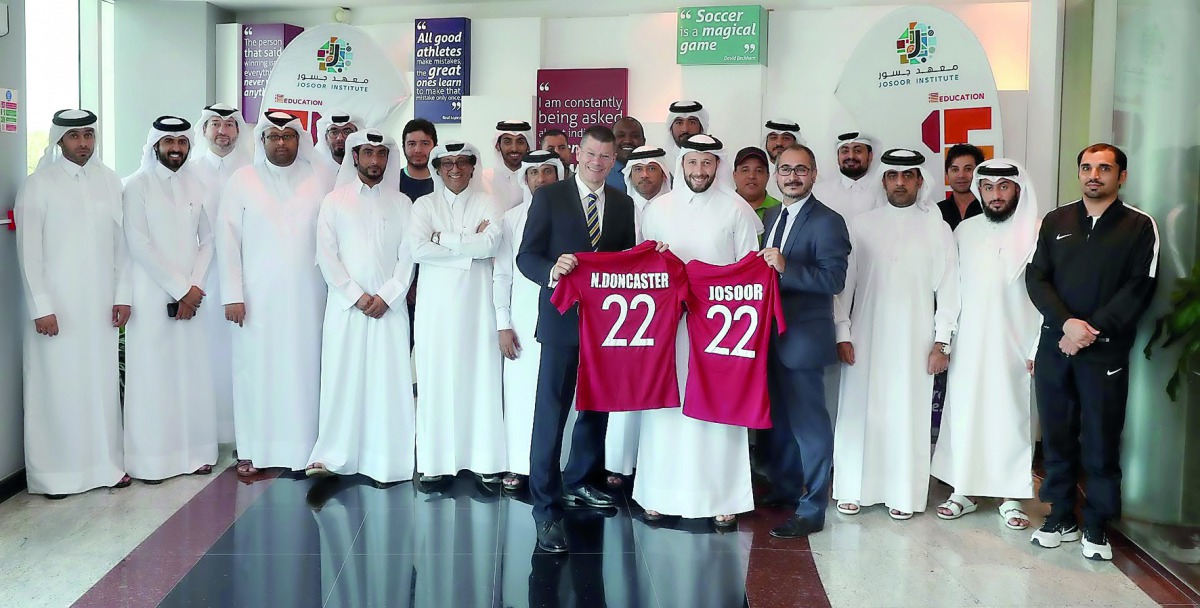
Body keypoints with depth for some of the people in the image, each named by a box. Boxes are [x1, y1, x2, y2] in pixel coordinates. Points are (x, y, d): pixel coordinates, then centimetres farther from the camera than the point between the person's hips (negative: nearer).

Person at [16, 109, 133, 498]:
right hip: (57, 306, -3)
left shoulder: (109, 181, 7)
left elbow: (121, 243, 8)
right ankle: (55, 473, 11)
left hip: (101, 305, 3)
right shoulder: (38, 186, -3)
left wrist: (123, 295, 3)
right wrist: (41, 308, -9)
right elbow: (28, 251, -5)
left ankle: (106, 462, 18)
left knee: (103, 382, 7)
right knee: (57, 386, 0)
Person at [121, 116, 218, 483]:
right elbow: (138, 245, -9)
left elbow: (207, 240, 10)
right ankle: (149, 459, 5)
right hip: (152, 296, -4)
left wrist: (195, 287, -4)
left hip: (191, 296, 4)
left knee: (192, 371, 4)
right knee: (152, 373, -2)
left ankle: (195, 451, 13)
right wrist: (179, 289, -10)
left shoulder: (195, 186, 11)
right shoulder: (137, 186, -2)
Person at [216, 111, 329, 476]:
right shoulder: (243, 180, 3)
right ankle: (252, 450, 10)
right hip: (257, 296, -1)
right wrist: (233, 294, -6)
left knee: (304, 369, 2)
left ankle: (302, 449, 11)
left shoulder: (317, 180, 6)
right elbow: (228, 238, 0)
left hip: (306, 296, 1)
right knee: (255, 369, 1)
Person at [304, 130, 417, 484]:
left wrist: (386, 296, -8)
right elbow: (326, 255, 1)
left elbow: (407, 256, 3)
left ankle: (385, 459, 2)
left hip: (389, 306, 1)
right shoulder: (335, 200, 8)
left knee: (388, 381, -2)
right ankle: (332, 456, 6)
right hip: (346, 305, 0)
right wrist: (357, 295, -8)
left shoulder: (401, 203, 10)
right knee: (342, 379, 0)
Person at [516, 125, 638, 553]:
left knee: (597, 406, 16)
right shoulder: (550, 197, -2)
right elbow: (526, 256, -6)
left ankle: (578, 482, 37)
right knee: (551, 412, -6)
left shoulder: (623, 204, 11)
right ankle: (545, 507, 4)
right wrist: (552, 270, -26)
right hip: (563, 320, -5)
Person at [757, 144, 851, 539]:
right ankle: (785, 487, 35)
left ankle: (812, 510, 7)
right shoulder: (772, 216, 14)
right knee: (779, 416, 19)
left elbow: (835, 279, -20)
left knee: (809, 422, -2)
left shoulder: (827, 221, -11)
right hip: (773, 334, 8)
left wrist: (786, 267, -28)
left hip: (803, 338, -8)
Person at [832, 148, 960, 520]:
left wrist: (942, 341, -3)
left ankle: (903, 494, 12)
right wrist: (842, 333, -2)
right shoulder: (861, 226, 5)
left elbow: (947, 288, 2)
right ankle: (853, 490, 14)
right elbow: (844, 282, 4)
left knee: (908, 415, 2)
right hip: (865, 338, 1)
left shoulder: (937, 229, 4)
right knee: (859, 412, 3)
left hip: (914, 342, -1)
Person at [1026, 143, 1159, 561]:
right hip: (1054, 346, 3)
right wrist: (1067, 322, -12)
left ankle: (1096, 526, 15)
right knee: (1057, 436, 9)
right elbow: (1036, 278, 3)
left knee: (1101, 441, 1)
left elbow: (1139, 288, -6)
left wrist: (1092, 330, -14)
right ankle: (1061, 517, 22)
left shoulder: (1139, 226, 2)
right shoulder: (1055, 222, 10)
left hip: (1106, 352, -3)